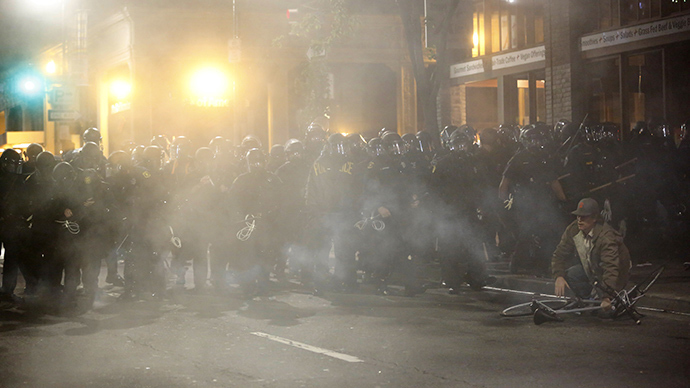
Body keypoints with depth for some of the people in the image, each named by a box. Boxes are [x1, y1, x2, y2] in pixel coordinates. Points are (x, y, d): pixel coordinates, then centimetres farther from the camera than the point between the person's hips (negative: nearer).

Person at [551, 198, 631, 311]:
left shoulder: (606, 236, -35)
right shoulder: (573, 230, -14)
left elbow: (611, 267, -43)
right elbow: (560, 254, -8)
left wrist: (606, 296, -53)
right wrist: (559, 276, -27)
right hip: (590, 270, 7)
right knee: (568, 274, -20)